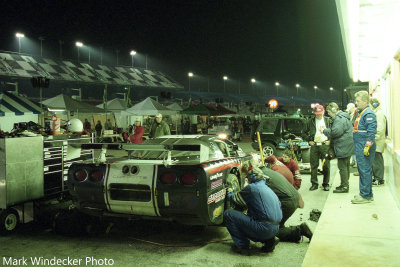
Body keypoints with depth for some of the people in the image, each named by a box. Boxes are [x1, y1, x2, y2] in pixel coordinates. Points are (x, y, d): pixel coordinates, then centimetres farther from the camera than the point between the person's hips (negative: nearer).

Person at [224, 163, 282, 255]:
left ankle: (242, 246, 0)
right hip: (275, 229, 8)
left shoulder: (251, 188, -6)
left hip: (264, 228, -8)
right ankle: (268, 241, 14)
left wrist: (229, 192, 29)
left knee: (228, 214, -3)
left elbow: (235, 199, 5)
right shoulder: (266, 188, 18)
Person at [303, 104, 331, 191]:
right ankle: (314, 184, 10)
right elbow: (304, 133, 14)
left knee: (326, 165, -1)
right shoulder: (311, 121, 9)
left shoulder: (328, 121, 8)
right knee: (314, 165, 1)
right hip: (314, 146, 1)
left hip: (325, 145, -1)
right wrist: (309, 141, 3)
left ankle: (326, 184, 10)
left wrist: (330, 140, -2)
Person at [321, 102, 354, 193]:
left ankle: (344, 186, -1)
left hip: (343, 147, -11)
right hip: (347, 147, 11)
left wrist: (325, 130, -10)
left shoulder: (339, 119, -17)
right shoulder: (343, 117, 19)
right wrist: (326, 129, 10)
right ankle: (345, 184, 26)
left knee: (342, 167, -6)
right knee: (346, 166, 16)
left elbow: (336, 132, -25)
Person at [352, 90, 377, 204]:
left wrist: (367, 146, -24)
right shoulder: (360, 113, 17)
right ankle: (367, 194, 24)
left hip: (365, 148, -10)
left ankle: (366, 196, 0)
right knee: (362, 170, 15)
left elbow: (371, 132, -20)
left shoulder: (369, 114, -13)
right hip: (359, 147, 10)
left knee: (365, 171, -5)